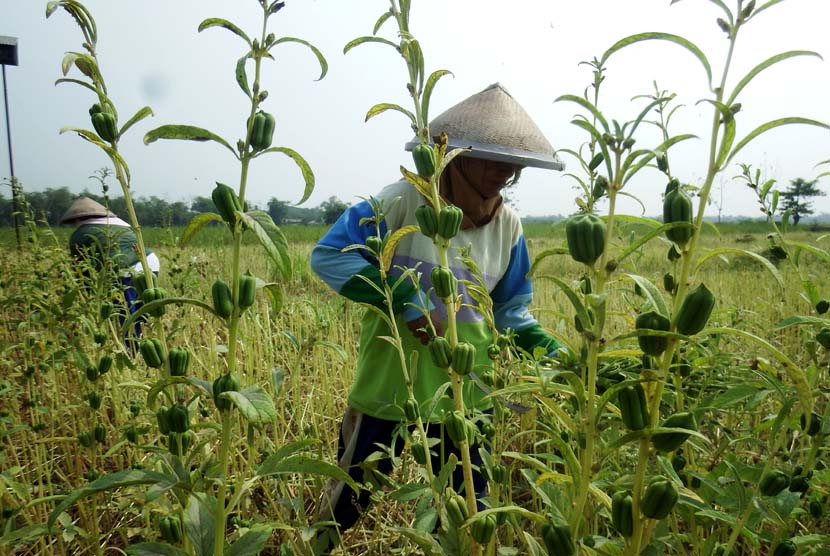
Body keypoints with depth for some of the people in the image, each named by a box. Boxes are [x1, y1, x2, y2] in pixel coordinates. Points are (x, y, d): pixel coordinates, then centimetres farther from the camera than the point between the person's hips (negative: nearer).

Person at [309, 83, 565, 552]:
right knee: (351, 499, 17)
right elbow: (328, 254, -17)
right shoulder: (404, 201, -16)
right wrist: (406, 299, -25)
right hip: (387, 387, -3)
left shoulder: (508, 226, 0)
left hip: (466, 395, 4)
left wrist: (551, 350, -10)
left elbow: (509, 311, 7)